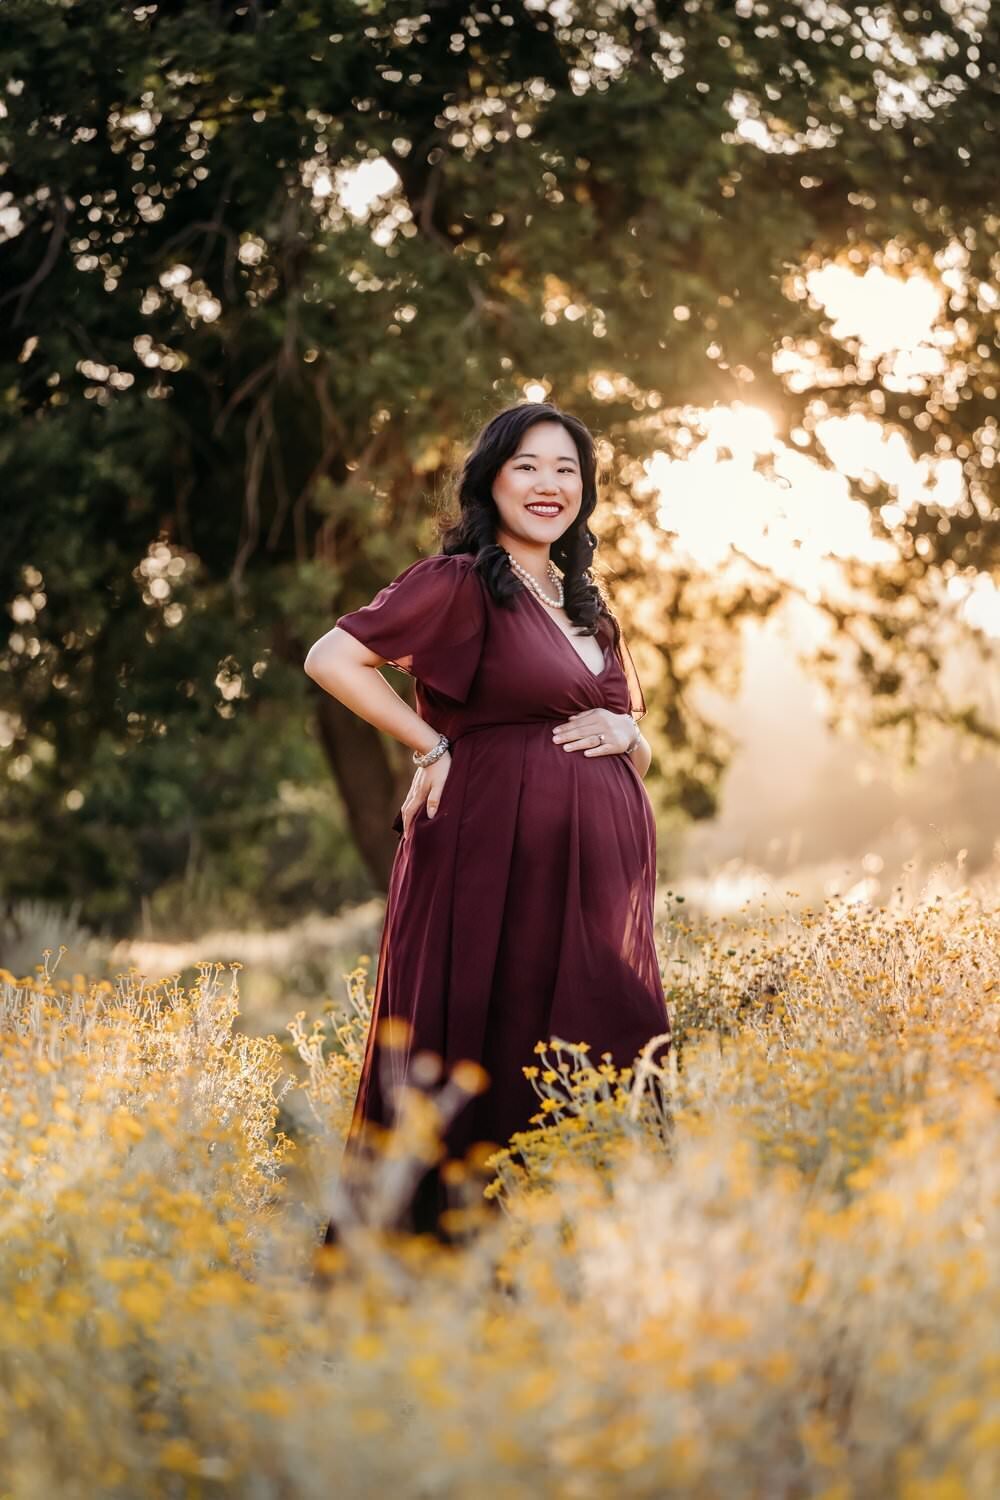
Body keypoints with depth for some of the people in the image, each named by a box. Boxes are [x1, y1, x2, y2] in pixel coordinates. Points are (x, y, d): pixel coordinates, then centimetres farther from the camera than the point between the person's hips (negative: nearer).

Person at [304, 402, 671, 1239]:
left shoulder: (588, 607, 21)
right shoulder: (460, 582, -1)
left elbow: (641, 754, 26)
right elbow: (332, 658, -12)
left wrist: (621, 732, 3)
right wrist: (435, 747, -10)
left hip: (600, 871, 7)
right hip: (499, 859, -7)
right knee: (490, 1071, -8)